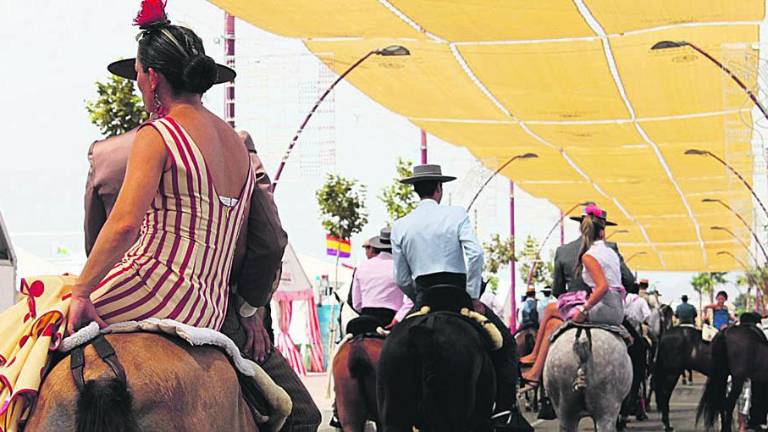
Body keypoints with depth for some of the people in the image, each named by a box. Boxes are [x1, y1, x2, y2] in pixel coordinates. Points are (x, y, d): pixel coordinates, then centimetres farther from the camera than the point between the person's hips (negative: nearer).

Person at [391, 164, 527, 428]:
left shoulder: (400, 226, 5)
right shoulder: (456, 215, -3)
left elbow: (402, 280, 7)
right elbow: (475, 254, -17)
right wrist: (474, 297, -12)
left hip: (424, 299, 3)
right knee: (504, 343, 10)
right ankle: (505, 409, 1)